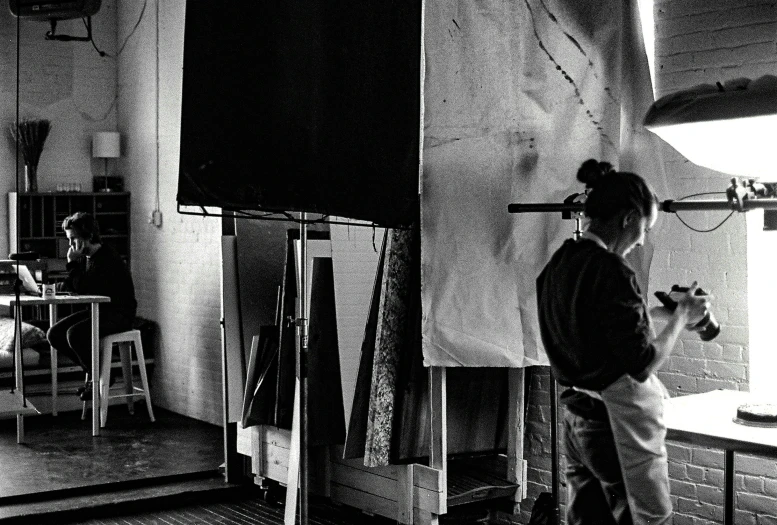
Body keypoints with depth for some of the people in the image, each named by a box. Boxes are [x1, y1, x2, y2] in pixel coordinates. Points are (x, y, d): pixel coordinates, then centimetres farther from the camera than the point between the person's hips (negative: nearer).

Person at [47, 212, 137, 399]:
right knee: (54, 334, -4)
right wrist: (56, 286, -6)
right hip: (97, 310, 9)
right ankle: (92, 369, 8)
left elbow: (83, 288, -24)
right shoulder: (85, 257, 8)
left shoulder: (107, 258, -19)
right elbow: (74, 285, 13)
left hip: (119, 313, -9)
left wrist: (72, 263, -17)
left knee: (75, 334, -29)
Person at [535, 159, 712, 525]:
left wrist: (659, 314, 15)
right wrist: (680, 317, -7)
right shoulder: (610, 272, -20)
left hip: (577, 419, 8)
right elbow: (642, 365, -21)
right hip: (618, 425, -8)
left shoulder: (556, 266, 5)